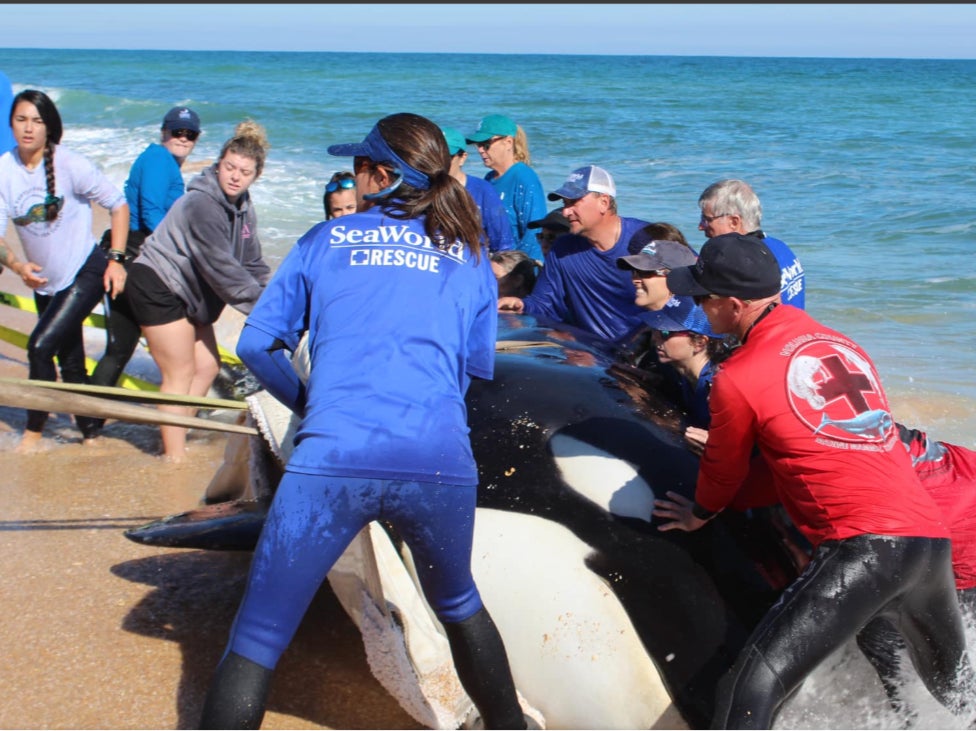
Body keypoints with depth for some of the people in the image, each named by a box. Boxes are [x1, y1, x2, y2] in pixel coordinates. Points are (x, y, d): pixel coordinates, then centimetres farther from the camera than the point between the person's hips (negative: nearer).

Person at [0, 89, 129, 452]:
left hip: (86, 272, -5)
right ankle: (90, 432, 28)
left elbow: (118, 205, -9)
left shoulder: (70, 165, -17)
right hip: (45, 281, 5)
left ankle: (34, 429, 2)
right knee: (70, 362, 13)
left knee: (40, 345, -16)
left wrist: (116, 259, -13)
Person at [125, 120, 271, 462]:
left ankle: (173, 440, 19)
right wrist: (261, 305, -24)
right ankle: (175, 456, 0)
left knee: (207, 366, 10)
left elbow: (252, 263, 9)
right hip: (157, 285, -9)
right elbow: (221, 267, -26)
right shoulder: (201, 203, -23)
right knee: (180, 373, -7)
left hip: (187, 293, 9)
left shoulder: (244, 208, 6)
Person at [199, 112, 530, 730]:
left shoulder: (326, 240, 14)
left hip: (333, 460, -2)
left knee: (258, 639, 5)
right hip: (441, 464, 3)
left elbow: (257, 343, 15)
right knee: (458, 605, 29)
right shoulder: (468, 257, 18)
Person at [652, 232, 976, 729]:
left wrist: (698, 515, 33)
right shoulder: (841, 343, 17)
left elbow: (723, 472, 13)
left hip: (862, 549, -8)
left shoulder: (738, 379, -4)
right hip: (934, 539, 8)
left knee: (751, 688, -11)